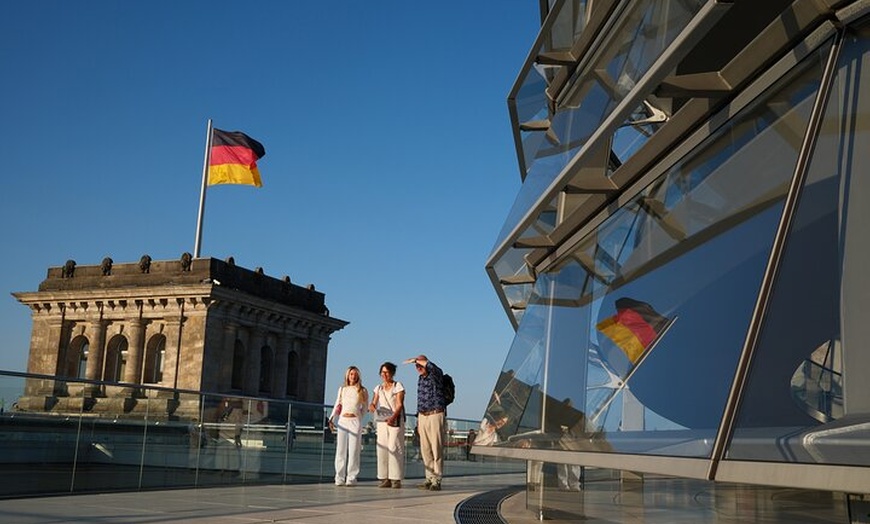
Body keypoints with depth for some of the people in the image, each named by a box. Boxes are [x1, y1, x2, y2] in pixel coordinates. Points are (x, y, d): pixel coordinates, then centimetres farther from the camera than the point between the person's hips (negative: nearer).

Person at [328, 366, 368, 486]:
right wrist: (332, 419, 1)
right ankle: (339, 478, 2)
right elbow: (337, 406, 12)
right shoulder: (342, 389, 13)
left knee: (353, 450, -3)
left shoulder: (362, 391, 6)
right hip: (342, 421, 2)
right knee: (341, 450, 0)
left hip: (355, 421, -2)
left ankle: (351, 477, 1)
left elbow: (364, 408, 14)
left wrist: (357, 416, 5)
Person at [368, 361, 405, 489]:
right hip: (382, 421, 5)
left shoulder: (398, 386, -2)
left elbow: (399, 405, -11)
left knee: (395, 449, -11)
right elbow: (373, 403, 7)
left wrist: (393, 418, -27)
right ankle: (385, 478, 3)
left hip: (396, 421, -5)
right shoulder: (378, 388, 13)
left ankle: (396, 479, -10)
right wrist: (372, 407, -18)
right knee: (382, 448, -1)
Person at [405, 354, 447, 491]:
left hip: (436, 415, -7)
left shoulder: (437, 374, -7)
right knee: (425, 450, 5)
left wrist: (415, 360, -18)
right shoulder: (420, 379, 15)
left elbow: (431, 366, -31)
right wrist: (418, 419, 20)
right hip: (423, 417, 7)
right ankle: (430, 479, 10)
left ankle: (437, 481, -5)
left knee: (437, 449, -6)